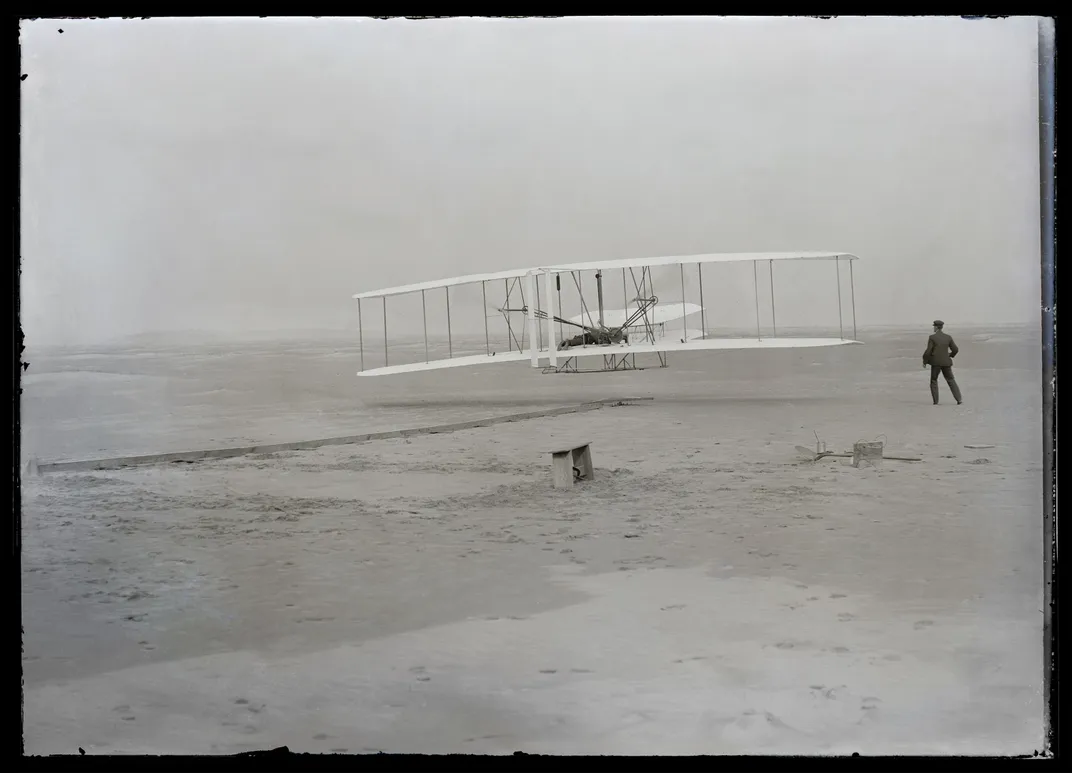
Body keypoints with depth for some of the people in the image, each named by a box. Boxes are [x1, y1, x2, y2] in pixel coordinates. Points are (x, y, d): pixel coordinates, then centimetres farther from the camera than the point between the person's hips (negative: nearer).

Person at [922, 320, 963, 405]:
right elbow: (955, 350, 3)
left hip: (936, 362, -3)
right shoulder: (948, 337, 2)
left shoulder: (932, 337, -9)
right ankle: (959, 399, 2)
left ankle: (936, 401, 7)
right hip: (946, 362, 3)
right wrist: (951, 355, 25)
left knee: (933, 380, 13)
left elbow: (928, 351, -12)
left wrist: (924, 361, 0)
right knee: (951, 380, 11)